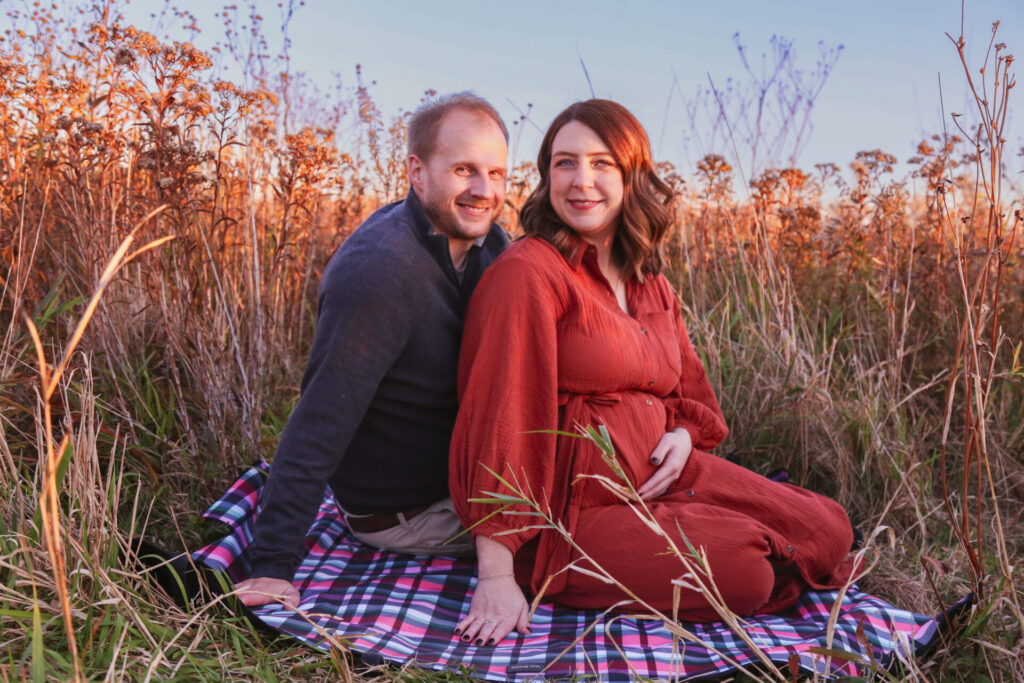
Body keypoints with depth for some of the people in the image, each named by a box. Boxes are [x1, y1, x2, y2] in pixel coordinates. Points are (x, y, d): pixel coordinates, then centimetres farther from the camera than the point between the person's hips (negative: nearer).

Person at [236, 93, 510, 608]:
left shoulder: (486, 241, -4)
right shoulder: (380, 270, -32)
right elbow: (319, 423, -32)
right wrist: (273, 563, -30)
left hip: (456, 465, 8)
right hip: (402, 513, -8)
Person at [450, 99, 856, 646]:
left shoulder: (648, 280, 11)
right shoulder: (527, 273, -15)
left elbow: (687, 390, 22)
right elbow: (499, 420, -20)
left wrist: (684, 435, -4)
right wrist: (497, 577, -23)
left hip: (657, 476, 8)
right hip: (569, 507, -7)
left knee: (829, 530, 1)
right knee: (744, 573, -22)